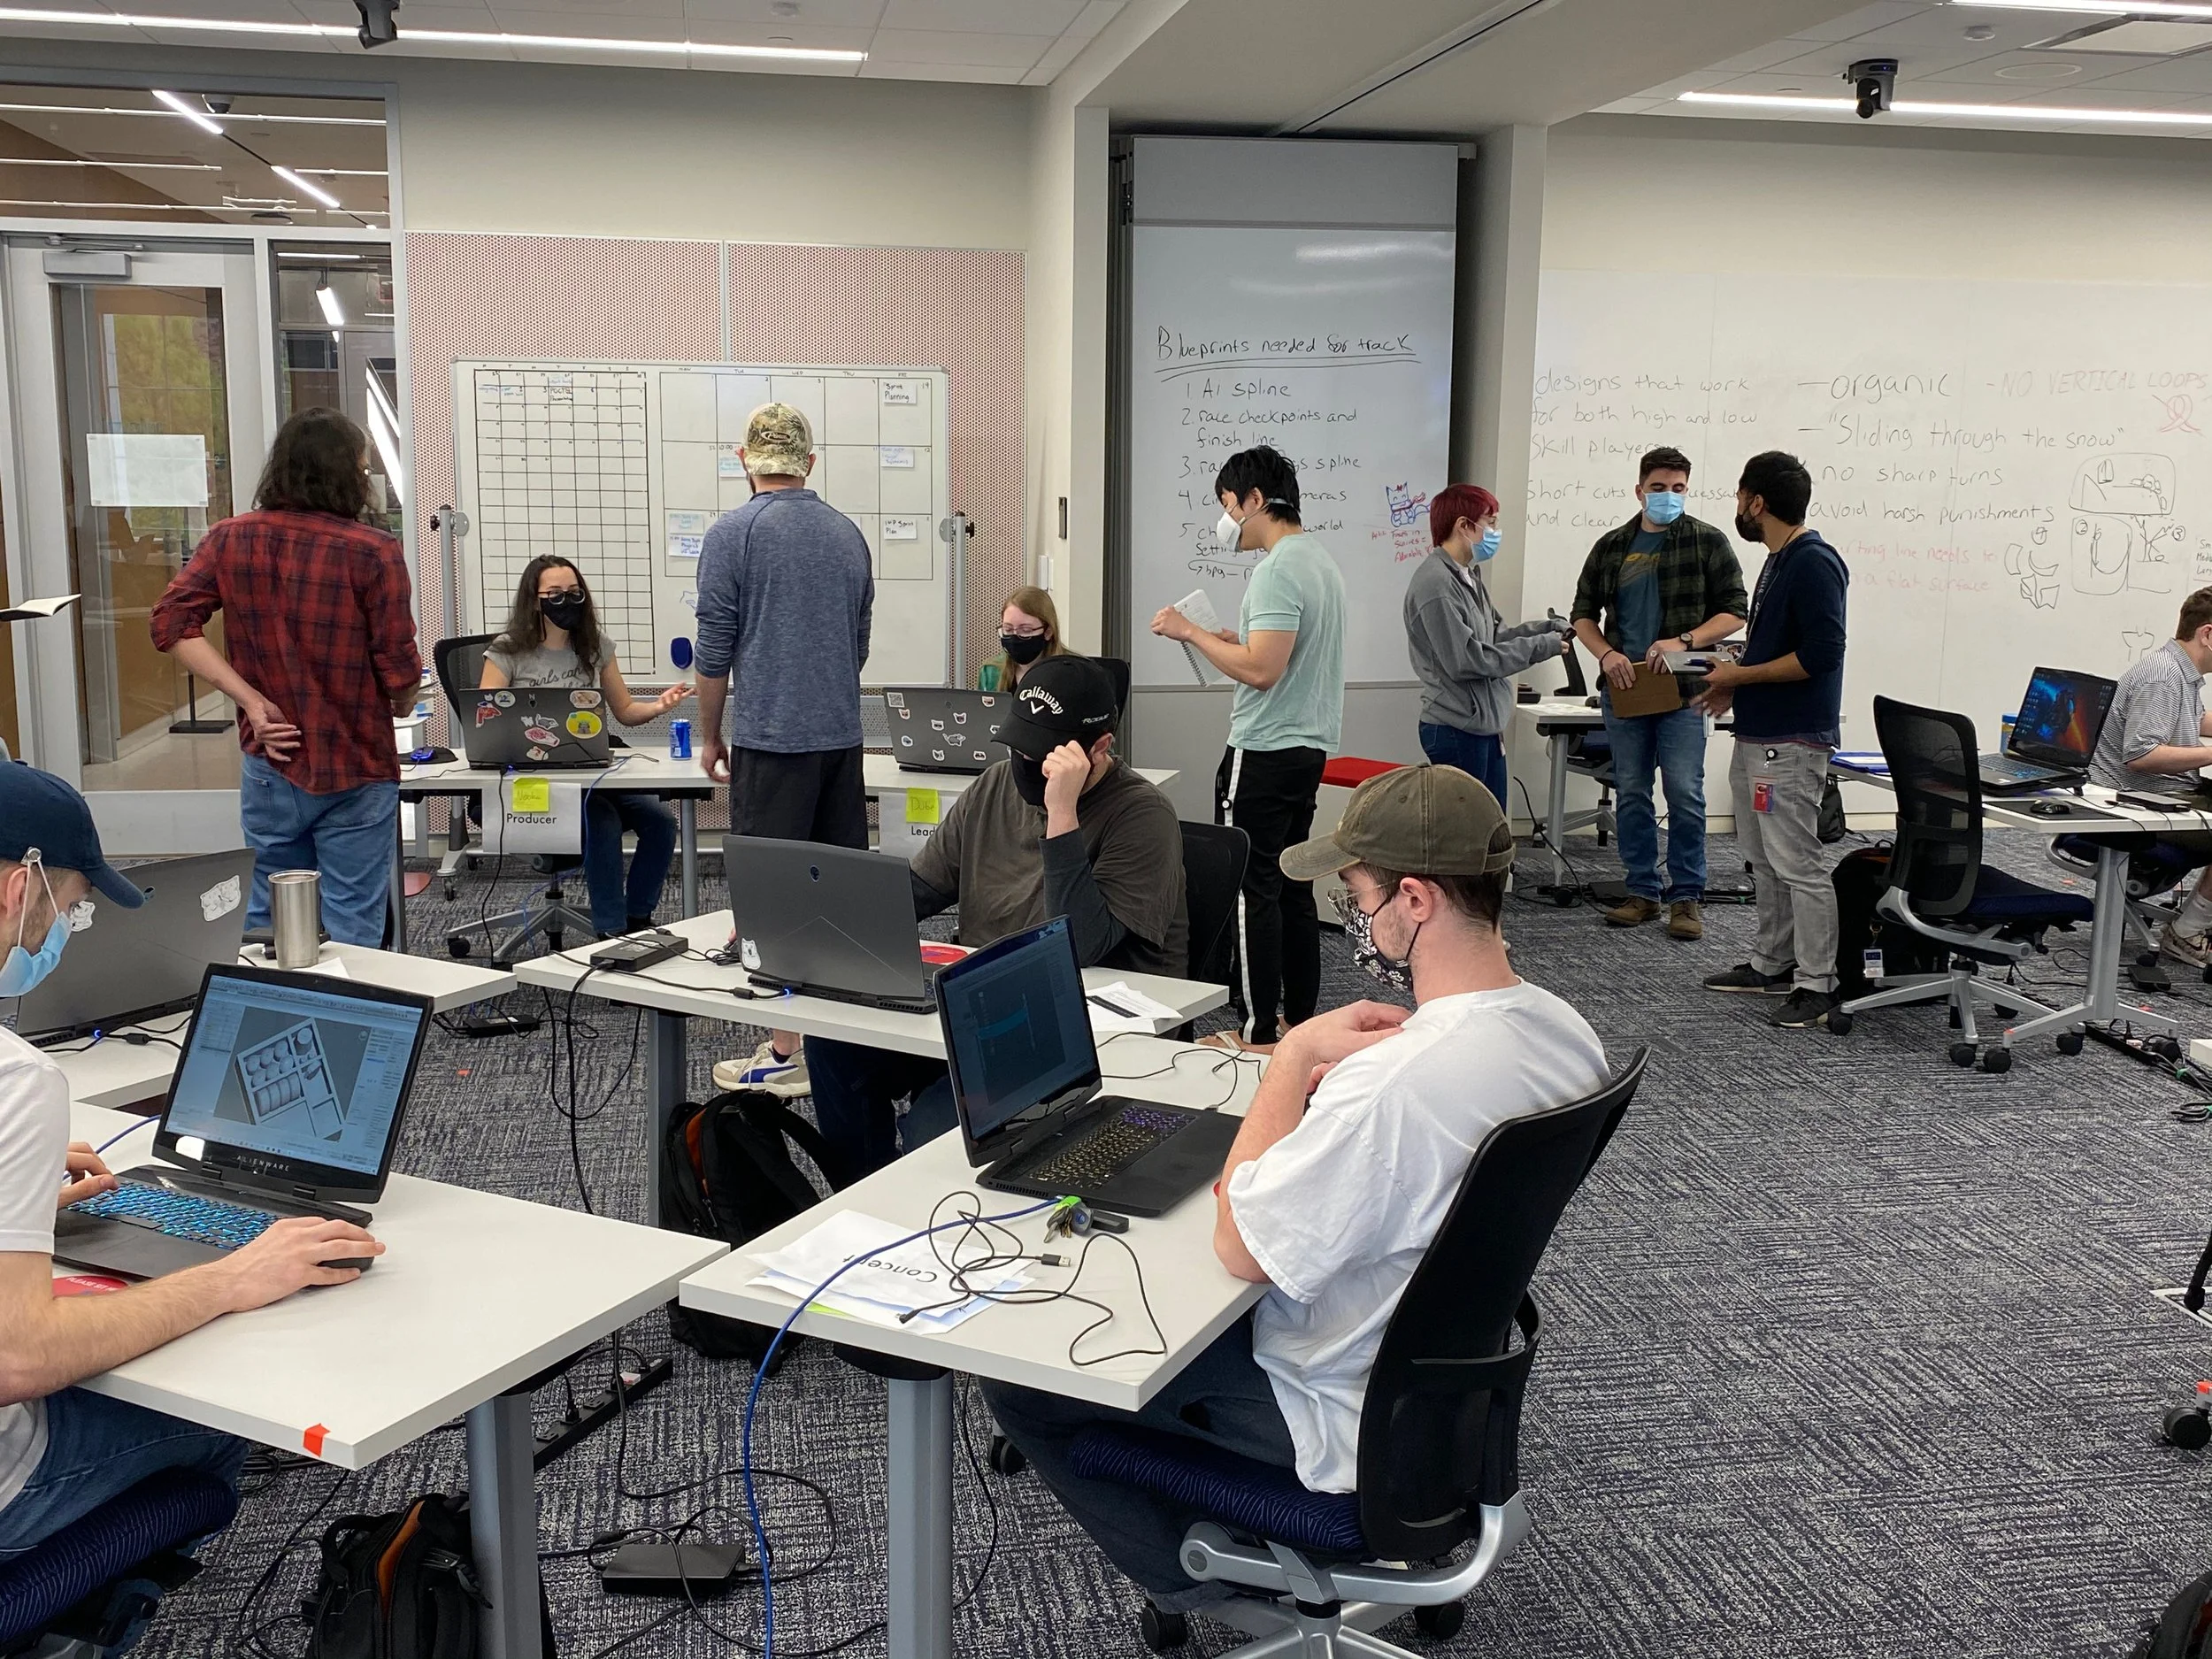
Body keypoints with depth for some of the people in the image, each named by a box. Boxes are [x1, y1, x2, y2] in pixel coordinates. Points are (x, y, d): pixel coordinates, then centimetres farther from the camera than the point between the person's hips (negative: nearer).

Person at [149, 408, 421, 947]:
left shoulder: (231, 539, 0)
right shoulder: (374, 552, -13)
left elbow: (172, 624, -7)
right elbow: (399, 669, -12)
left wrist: (251, 700, -6)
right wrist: (400, 705, 10)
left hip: (270, 763, 4)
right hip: (357, 769, -4)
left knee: (267, 922, 17)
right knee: (350, 932, 4)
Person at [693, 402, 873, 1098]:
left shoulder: (733, 533, -7)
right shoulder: (848, 533, 11)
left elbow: (715, 649, -6)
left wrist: (709, 735, 6)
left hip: (772, 737, -6)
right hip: (843, 735, 6)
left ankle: (784, 1054, -1)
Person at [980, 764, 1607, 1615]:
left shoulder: (1394, 1085, -37)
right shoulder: (1564, 1032, -8)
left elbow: (1240, 1245, -23)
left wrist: (1298, 1052, -17)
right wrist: (1342, 1069, -3)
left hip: (1350, 1417, -9)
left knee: (1014, 1374, 2)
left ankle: (1194, 1579, 16)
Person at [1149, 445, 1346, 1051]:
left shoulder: (1278, 570, -18)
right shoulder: (1320, 558, 14)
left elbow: (1262, 670, -25)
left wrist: (1191, 633, -16)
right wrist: (1229, 638, 19)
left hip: (1265, 753, -10)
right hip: (1308, 746, 10)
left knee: (1251, 890, -4)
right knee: (1293, 886, 15)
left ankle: (1260, 1033, 0)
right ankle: (1301, 1020, 22)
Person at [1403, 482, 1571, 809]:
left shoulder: (1469, 576, 12)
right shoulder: (1436, 583, -18)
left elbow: (1495, 633, 16)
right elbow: (1465, 661, -21)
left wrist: (1546, 629, -1)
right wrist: (1540, 647, -15)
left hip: (1486, 725, 10)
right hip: (1457, 729, -10)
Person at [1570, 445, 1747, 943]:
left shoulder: (1708, 542, 1)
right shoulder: (1611, 547, 11)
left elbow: (1734, 612, -1)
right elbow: (1584, 613, 14)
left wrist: (1682, 641, -15)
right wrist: (1606, 653, -4)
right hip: (1624, 688, 3)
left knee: (1685, 794, -5)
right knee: (1631, 793, 7)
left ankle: (1687, 896, 5)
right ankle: (1642, 892, 17)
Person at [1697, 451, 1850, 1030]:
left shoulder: (1814, 564, -16)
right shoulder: (1778, 560, 15)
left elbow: (1821, 654, -23)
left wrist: (1741, 675, -16)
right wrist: (1735, 682, 12)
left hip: (1792, 743, -11)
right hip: (1756, 736, 11)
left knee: (1797, 863, -6)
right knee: (1763, 859, 17)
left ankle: (1816, 983, 1)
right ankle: (1772, 964, 27)